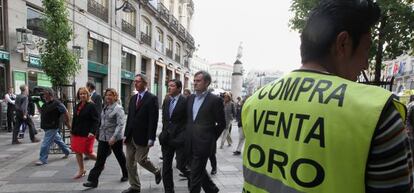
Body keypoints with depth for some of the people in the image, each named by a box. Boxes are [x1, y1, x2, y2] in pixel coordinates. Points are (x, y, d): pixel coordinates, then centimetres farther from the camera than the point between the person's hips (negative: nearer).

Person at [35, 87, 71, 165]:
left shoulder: (57, 104, -17)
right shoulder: (45, 104, 10)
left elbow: (65, 113, -14)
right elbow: (41, 112, 19)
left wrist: (68, 123, -9)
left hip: (52, 128, -9)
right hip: (47, 127, 9)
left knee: (45, 144, -6)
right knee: (58, 140, 20)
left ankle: (43, 159, 4)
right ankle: (67, 151, 35)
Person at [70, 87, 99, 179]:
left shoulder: (91, 106, -11)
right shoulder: (77, 106, 11)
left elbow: (96, 120, -14)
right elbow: (74, 119, 17)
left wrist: (92, 132, -22)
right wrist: (72, 131, 16)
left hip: (87, 134, -7)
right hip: (77, 133, 7)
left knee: (87, 152, 0)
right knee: (77, 152, 11)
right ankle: (81, 170, 25)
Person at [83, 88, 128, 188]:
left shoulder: (118, 108, -13)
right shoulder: (105, 107, 8)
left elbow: (120, 124, -20)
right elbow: (102, 122, 17)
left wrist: (114, 137, -28)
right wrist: (100, 133, 15)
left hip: (115, 138, -5)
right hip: (103, 138, 6)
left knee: (120, 157, 12)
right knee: (100, 159, 3)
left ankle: (126, 174, 32)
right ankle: (93, 180, 6)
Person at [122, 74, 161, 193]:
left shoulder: (152, 98, -10)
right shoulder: (133, 98, 12)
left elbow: (153, 120, -14)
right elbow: (129, 117, 13)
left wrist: (151, 138, -18)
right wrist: (126, 134, 9)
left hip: (142, 136, -7)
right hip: (131, 136, 7)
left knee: (141, 160, -1)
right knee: (130, 163, 10)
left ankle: (156, 171, 28)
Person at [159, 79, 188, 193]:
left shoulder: (185, 101, -9)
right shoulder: (166, 101, 11)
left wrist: (184, 136, -10)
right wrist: (164, 133, 13)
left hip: (180, 138, -6)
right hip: (167, 138, 6)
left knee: (181, 165, -4)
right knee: (166, 167, 11)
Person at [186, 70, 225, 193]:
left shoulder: (215, 100, -10)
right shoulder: (190, 98, 8)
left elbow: (221, 123, -4)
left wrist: (211, 138, 0)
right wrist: (187, 135, 14)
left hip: (203, 144, -6)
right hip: (191, 143, 6)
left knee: (195, 175, 2)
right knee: (199, 170, 20)